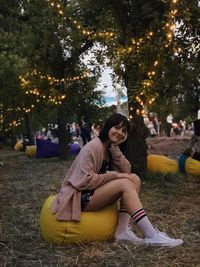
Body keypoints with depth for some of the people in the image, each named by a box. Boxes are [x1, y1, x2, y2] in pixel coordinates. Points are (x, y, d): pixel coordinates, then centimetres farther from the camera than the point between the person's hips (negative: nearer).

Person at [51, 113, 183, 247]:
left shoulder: (111, 149, 9)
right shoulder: (93, 147, -17)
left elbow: (126, 171, -4)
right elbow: (84, 181, -25)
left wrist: (115, 148, -14)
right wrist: (114, 175, -22)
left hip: (97, 193, 9)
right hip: (81, 197, -9)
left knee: (134, 178, -8)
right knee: (125, 183, -26)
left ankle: (122, 230, -15)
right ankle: (152, 236, -26)